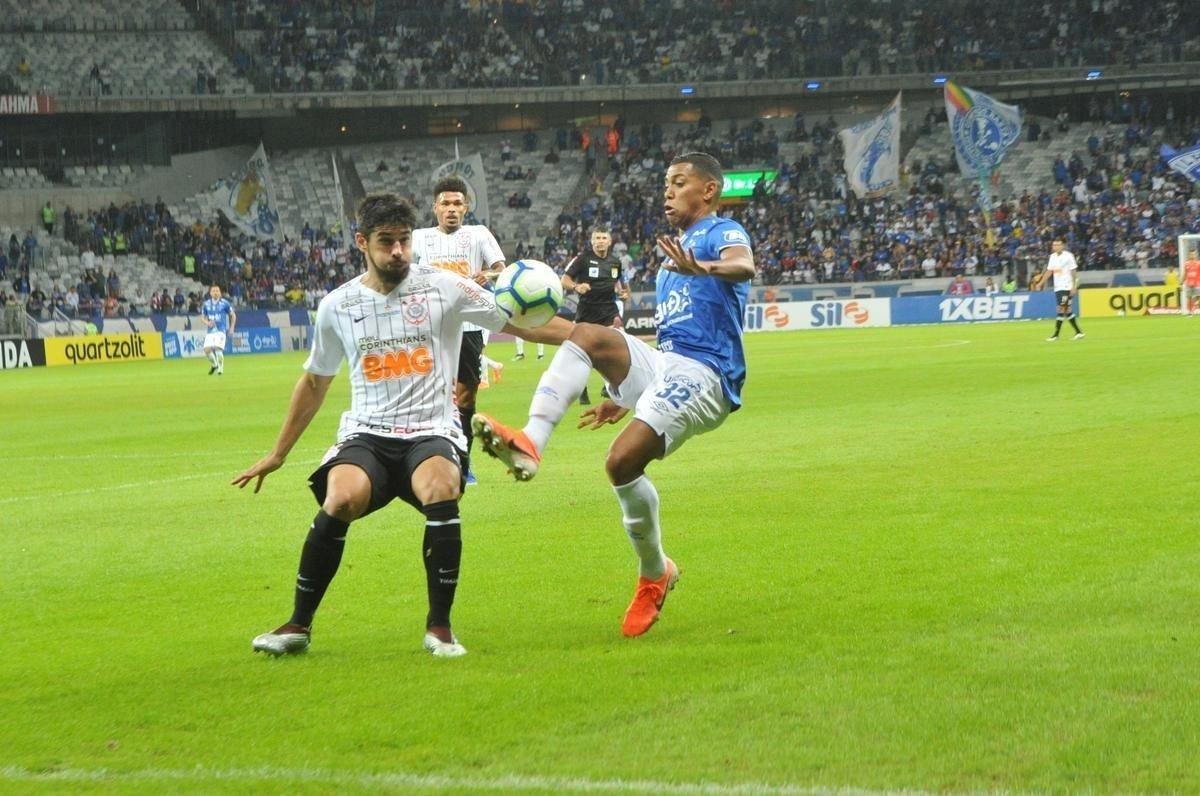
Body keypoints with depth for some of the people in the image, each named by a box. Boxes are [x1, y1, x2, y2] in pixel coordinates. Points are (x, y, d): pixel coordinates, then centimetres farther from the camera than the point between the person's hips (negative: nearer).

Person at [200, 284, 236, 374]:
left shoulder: (225, 303, -3)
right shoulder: (206, 304, 6)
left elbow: (233, 315, 7)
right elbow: (202, 317, 16)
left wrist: (232, 328, 2)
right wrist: (207, 323, -5)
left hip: (221, 330, -4)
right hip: (210, 331, 4)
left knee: (218, 348, -20)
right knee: (207, 349, -8)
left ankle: (220, 368, 0)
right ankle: (214, 365, 22)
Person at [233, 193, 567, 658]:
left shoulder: (445, 288, 1)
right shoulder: (337, 307, 8)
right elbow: (315, 381, 22)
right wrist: (277, 455, 25)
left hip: (431, 432, -1)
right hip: (366, 434, 1)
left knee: (440, 492, -35)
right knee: (340, 500, -30)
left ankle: (439, 627, -19)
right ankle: (298, 626, -13)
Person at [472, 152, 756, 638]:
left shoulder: (722, 234, 1)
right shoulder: (676, 254, 29)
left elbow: (744, 267, -25)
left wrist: (702, 268, -48)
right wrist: (626, 400, 33)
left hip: (703, 377, -8)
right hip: (661, 365, 8)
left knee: (623, 461, -25)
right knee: (585, 335, -17)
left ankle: (654, 575, -5)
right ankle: (530, 444, -32)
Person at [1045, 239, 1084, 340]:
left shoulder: (1068, 256, -8)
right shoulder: (1053, 256, 10)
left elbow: (1073, 272, -8)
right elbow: (1049, 271, 12)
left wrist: (1074, 286, -12)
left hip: (1066, 287, -7)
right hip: (1057, 287, 7)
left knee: (1061, 308, -10)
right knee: (1067, 309, 8)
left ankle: (1056, 335, -9)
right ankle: (1078, 332, 15)